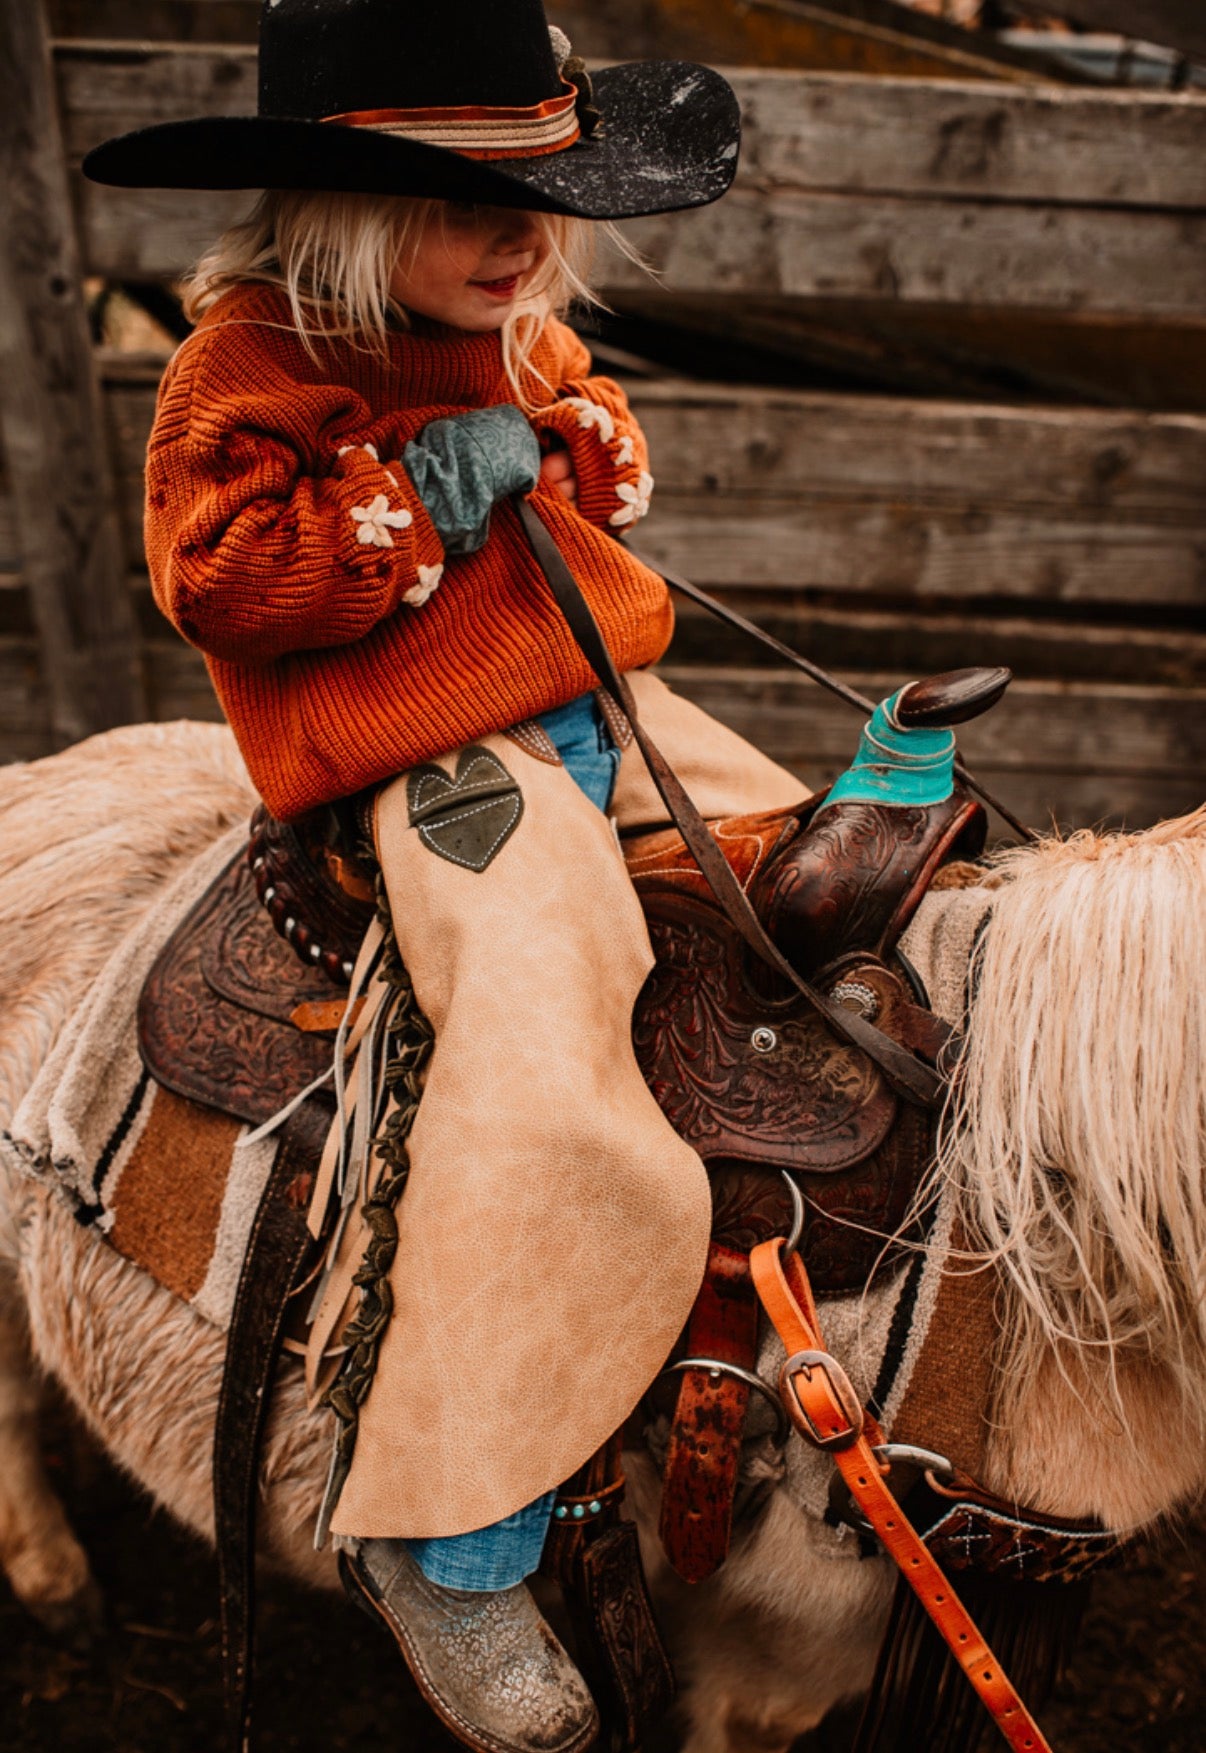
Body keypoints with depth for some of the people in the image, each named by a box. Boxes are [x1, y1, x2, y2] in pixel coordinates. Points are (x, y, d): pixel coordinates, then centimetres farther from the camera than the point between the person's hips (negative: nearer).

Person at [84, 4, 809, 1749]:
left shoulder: (523, 332, 16)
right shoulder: (256, 362, -7)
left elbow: (598, 459, 31)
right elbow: (220, 575, -17)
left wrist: (590, 444, 7)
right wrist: (420, 493, -20)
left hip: (594, 712, 10)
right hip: (441, 769, -9)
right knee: (538, 1097, -26)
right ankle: (442, 1543, -10)